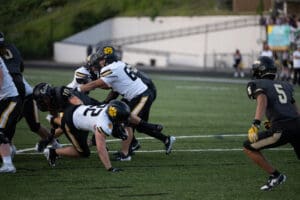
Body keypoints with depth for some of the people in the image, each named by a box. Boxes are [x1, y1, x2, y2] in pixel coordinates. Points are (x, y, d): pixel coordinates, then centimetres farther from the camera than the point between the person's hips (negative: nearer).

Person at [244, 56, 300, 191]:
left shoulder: (258, 85, 7)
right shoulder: (284, 85, 26)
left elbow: (262, 101, -15)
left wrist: (255, 124, -27)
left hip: (282, 129, -6)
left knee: (249, 148, 9)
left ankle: (275, 175, 5)